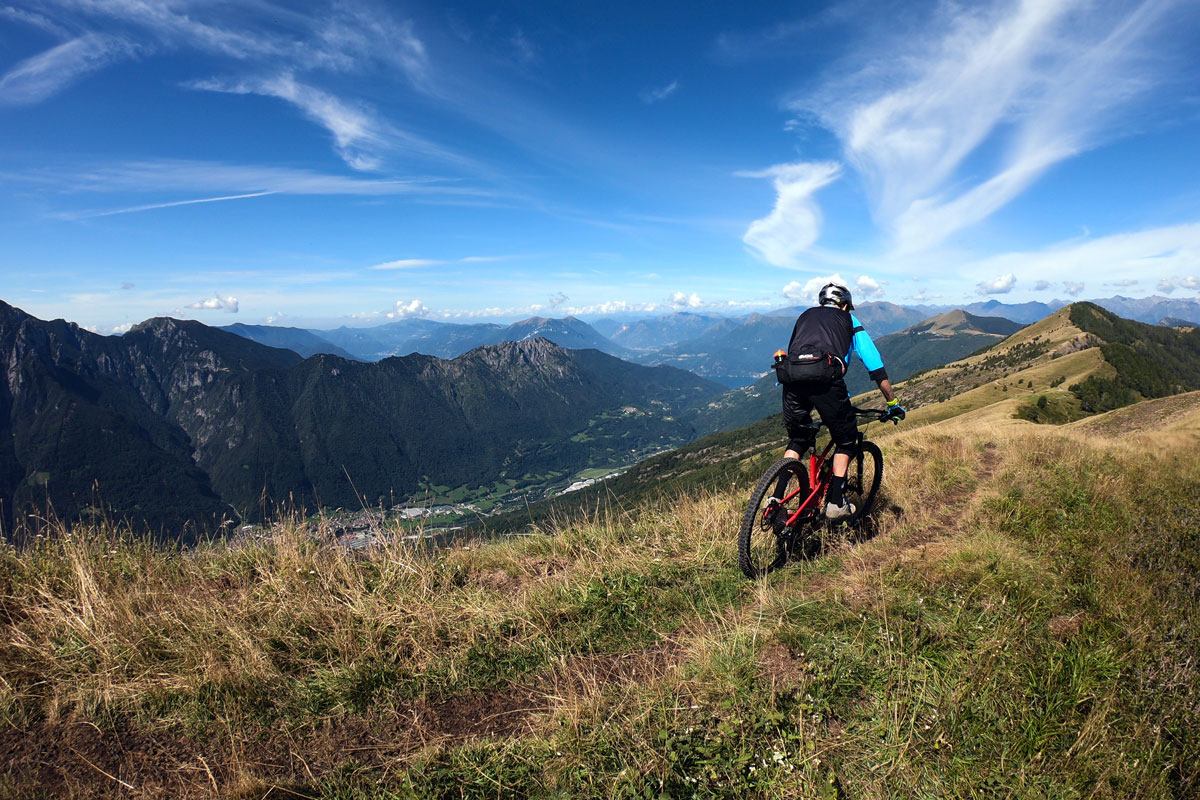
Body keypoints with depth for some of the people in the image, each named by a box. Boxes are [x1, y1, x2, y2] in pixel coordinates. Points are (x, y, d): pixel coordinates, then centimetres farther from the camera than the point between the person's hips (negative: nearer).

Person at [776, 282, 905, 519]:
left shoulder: (805, 316, 34)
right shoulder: (849, 320, 27)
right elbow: (876, 369, 25)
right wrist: (893, 404, 33)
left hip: (791, 377, 3)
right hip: (825, 378, -3)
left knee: (797, 439, 23)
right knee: (846, 439, 20)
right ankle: (836, 503, 15)